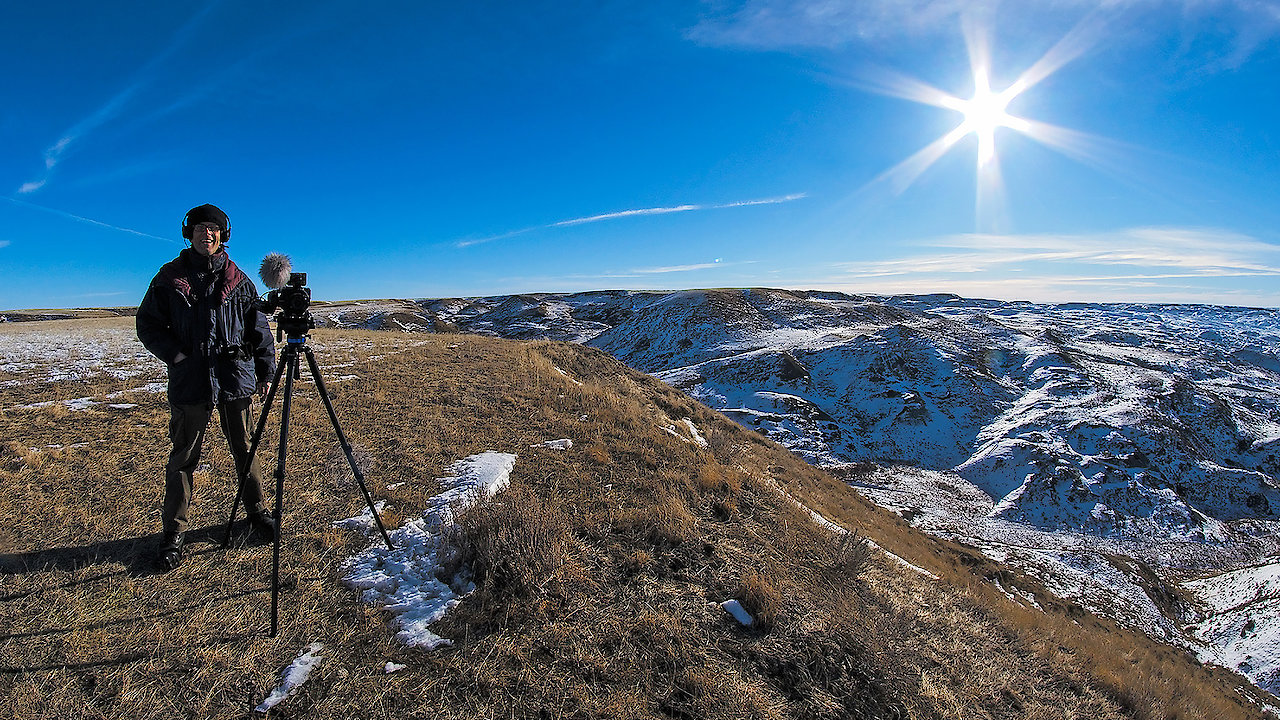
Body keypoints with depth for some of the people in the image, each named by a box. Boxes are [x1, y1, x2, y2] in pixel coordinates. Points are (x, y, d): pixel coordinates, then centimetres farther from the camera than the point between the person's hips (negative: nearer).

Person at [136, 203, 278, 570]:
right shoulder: (170, 276, 6)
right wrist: (174, 354, -8)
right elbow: (147, 323, 9)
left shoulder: (237, 279, 8)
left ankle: (258, 512, 24)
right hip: (189, 379, 0)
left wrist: (265, 370, 6)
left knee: (245, 449, 10)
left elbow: (258, 327, 11)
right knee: (183, 456, 5)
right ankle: (173, 532, 16)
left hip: (236, 376, 1)